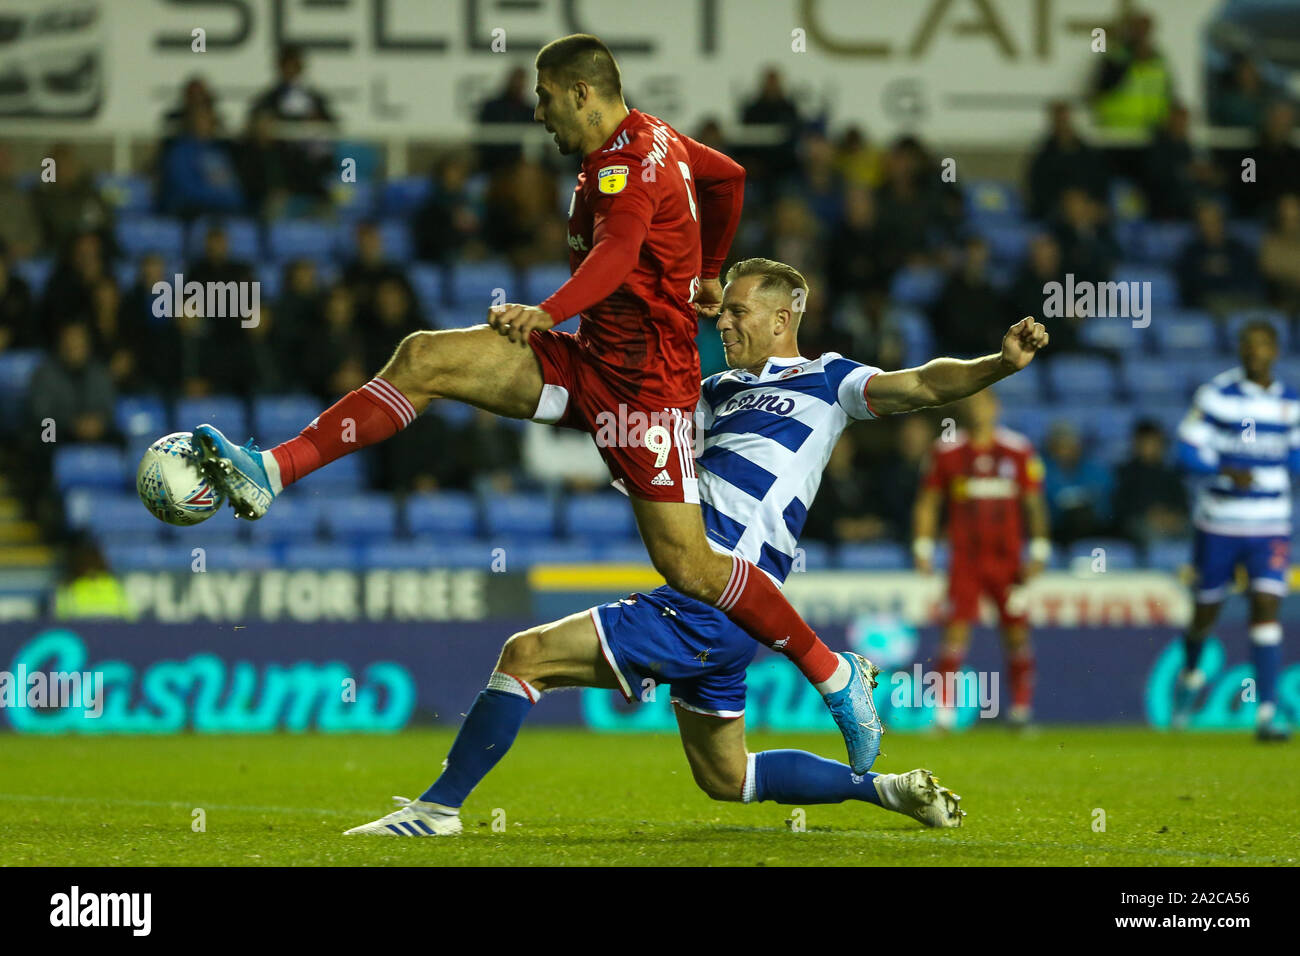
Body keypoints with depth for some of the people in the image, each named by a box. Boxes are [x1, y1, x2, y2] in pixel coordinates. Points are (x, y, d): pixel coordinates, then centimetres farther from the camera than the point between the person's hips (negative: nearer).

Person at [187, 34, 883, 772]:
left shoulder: (626, 162, -17)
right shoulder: (651, 139, 12)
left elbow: (615, 253, -36)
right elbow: (729, 177, 29)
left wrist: (548, 313, -52)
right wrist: (708, 272, 41)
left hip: (643, 381, -10)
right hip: (589, 361, 10)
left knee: (688, 565, -11)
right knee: (424, 360, -5)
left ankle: (839, 677, 3)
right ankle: (272, 473, -10)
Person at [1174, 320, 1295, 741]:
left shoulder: (1289, 403, 7)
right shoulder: (1216, 395, -6)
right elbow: (1188, 449, -10)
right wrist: (1228, 473, -25)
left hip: (1270, 528, 2)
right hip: (1217, 527, -2)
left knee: (1267, 608, -12)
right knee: (1207, 609, 9)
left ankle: (1266, 714, -14)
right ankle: (1190, 674, 42)